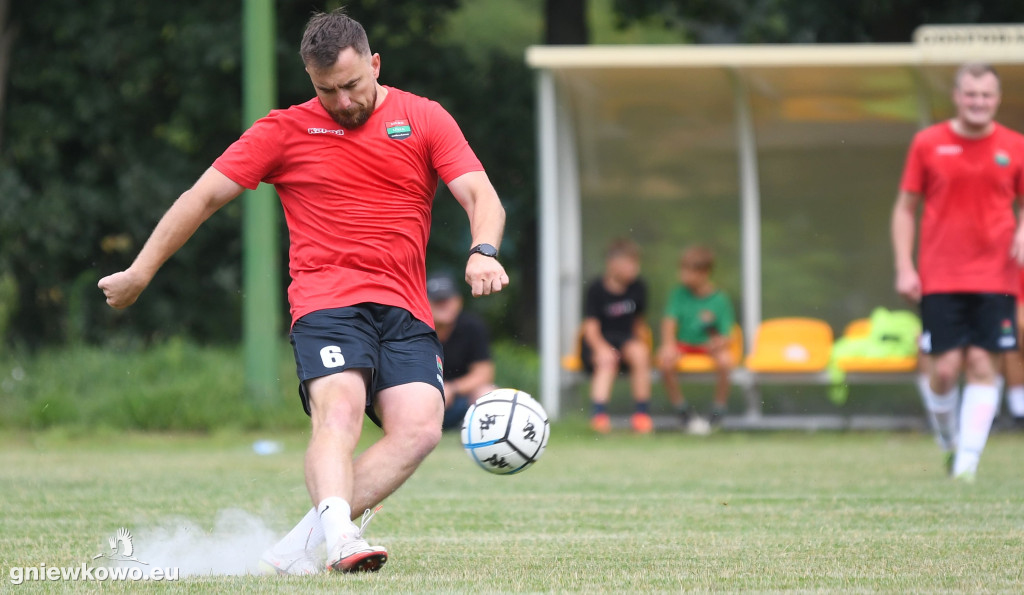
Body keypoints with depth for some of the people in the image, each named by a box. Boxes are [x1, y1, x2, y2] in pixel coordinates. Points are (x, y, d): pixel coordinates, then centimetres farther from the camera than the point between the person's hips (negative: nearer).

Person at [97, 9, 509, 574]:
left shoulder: (424, 119, 11)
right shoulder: (288, 130, 10)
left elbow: (480, 194, 3)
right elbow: (204, 196, 14)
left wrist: (483, 251, -20)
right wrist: (140, 272, 16)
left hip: (405, 312, 2)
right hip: (326, 300, -2)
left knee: (420, 427, -21)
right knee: (339, 410, -29)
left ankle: (302, 545, -22)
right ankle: (339, 534, -49)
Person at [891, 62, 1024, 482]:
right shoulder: (928, 144, 2)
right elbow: (905, 208, 7)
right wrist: (904, 269, -1)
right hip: (939, 279, -1)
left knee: (982, 365, -6)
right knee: (944, 368, -5)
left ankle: (968, 461, -3)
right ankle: (948, 441, 21)